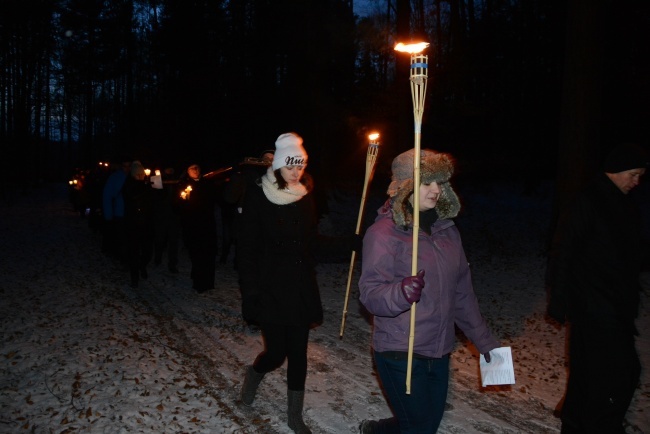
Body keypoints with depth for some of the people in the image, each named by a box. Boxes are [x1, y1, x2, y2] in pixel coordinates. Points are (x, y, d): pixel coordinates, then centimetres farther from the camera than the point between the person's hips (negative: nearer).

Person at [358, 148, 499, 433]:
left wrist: (483, 340, 14)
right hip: (400, 356, -6)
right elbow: (370, 293, -20)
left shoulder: (446, 229, 5)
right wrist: (401, 293, -40)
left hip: (439, 353, 7)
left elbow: (462, 291, 12)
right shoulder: (384, 233, -14)